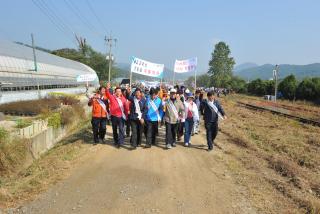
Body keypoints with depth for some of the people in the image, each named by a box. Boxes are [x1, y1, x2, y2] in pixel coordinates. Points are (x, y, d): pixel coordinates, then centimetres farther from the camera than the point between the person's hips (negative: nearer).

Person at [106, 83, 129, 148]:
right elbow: (108, 94, -19)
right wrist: (107, 89, -37)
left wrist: (126, 114, 9)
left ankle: (120, 142, -8)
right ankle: (116, 142, 28)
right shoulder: (112, 97, 0)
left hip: (121, 116, 0)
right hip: (114, 116, 0)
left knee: (121, 129, -10)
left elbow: (126, 106, 10)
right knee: (114, 130, 13)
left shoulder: (123, 98, 5)